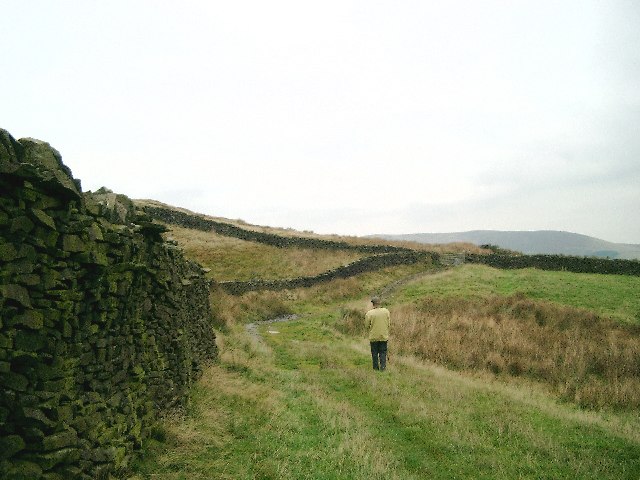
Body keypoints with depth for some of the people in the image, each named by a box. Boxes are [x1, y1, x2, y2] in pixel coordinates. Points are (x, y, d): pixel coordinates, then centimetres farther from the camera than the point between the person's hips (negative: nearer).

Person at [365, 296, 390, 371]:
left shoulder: (369, 313, -14)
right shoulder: (386, 311, -6)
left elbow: (367, 325, -6)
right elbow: (389, 323, 2)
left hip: (374, 336, -1)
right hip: (384, 336, 2)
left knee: (374, 353, 12)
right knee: (383, 352, 13)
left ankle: (376, 367, 18)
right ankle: (382, 367, 8)